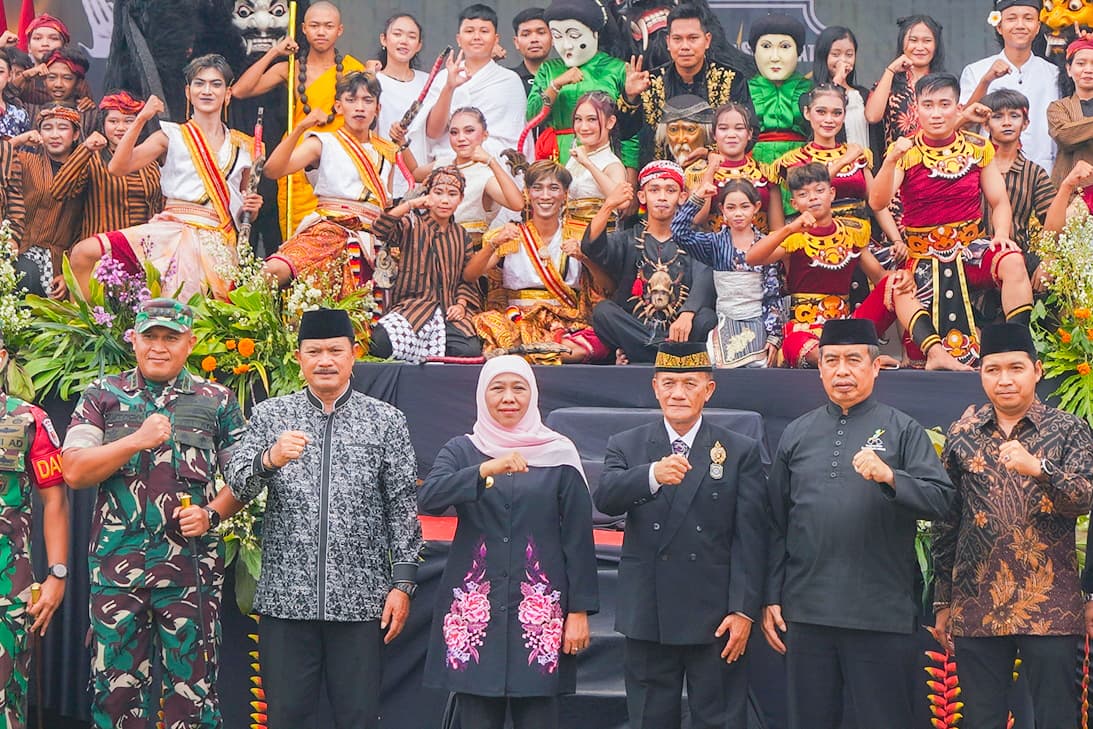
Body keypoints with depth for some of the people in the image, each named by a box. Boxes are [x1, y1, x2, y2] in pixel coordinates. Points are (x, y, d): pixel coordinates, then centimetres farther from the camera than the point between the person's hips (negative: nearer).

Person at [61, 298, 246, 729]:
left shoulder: (217, 402, 8)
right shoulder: (103, 395, 9)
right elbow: (74, 471, -1)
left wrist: (212, 514, -8)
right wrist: (137, 440, -12)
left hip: (190, 568, 0)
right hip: (116, 565, 1)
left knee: (191, 687, 1)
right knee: (115, 688, 3)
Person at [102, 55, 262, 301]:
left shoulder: (243, 147, 18)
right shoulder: (172, 136, 11)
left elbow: (244, 206, 28)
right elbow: (117, 167, -2)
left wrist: (251, 207, 5)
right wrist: (141, 119, -9)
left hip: (218, 242, 1)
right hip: (173, 232, -1)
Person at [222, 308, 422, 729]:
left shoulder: (387, 422, 6)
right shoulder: (270, 416, 8)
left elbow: (403, 509, 4)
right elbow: (237, 487, -2)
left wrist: (402, 583, -3)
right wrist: (270, 459, -23)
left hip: (361, 599, -1)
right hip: (285, 597, 1)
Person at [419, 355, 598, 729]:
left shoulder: (559, 455, 5)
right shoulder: (461, 451, 7)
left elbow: (578, 537, 4)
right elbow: (428, 498, -12)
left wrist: (579, 610, -2)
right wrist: (487, 469, -25)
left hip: (539, 608, -1)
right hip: (473, 606, 1)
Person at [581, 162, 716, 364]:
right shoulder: (628, 240, 12)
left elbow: (703, 283, -9)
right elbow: (592, 248, -9)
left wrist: (686, 315, -30)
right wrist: (609, 206, -26)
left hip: (678, 332, -1)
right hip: (633, 332, 1)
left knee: (706, 318, -30)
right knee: (603, 311, -27)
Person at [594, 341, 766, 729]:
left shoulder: (741, 452, 3)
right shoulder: (625, 446, 6)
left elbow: (750, 538, -2)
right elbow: (605, 499, -14)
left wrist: (744, 610, -9)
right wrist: (653, 476, -33)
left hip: (715, 620, -1)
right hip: (647, 618, 2)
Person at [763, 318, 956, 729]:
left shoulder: (902, 431, 5)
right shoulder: (798, 434, 13)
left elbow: (942, 500, -6)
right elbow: (777, 524, 13)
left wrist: (890, 477, -23)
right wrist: (771, 600, 8)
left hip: (881, 615, -3)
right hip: (806, 613, 3)